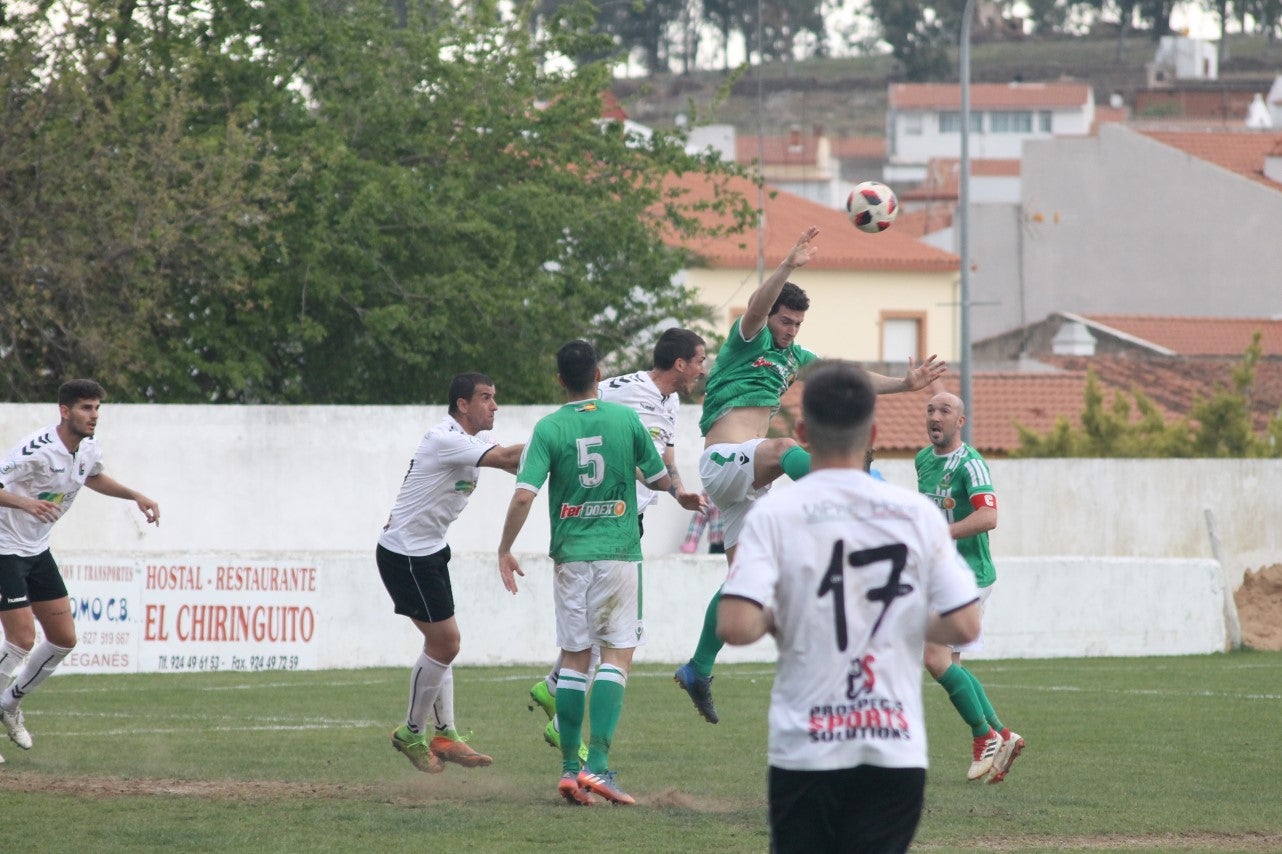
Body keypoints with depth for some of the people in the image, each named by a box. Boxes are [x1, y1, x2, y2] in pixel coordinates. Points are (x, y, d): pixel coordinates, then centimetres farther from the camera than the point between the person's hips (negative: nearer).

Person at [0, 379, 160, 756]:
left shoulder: (89, 451, 0)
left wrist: (135, 496, 12)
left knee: (64, 639, 8)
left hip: (37, 551, 8)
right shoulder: (36, 450, -26)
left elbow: (93, 478, 24)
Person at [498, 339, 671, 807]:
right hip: (619, 553, -1)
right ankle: (598, 763, -14)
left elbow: (524, 495, -12)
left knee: (573, 657, 10)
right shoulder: (626, 419, -2)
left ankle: (569, 767, 10)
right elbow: (662, 480, 8)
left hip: (570, 555, 1)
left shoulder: (549, 428, -4)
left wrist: (505, 549, 1)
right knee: (617, 655, -1)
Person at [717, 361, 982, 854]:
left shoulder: (775, 514, -6)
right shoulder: (917, 514, 1)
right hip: (896, 747, 1)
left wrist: (773, 619, 6)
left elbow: (735, 627, -16)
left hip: (804, 749, -1)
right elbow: (964, 626, -2)